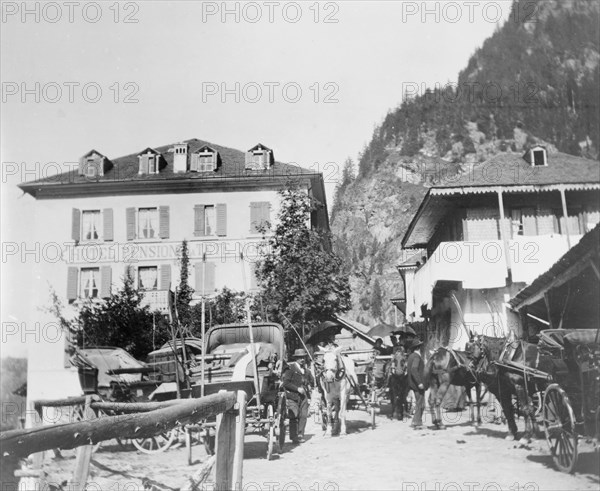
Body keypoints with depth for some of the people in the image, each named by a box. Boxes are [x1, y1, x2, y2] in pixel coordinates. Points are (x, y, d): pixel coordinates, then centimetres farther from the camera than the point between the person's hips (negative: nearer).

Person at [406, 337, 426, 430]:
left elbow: (407, 366, 22)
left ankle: (415, 422, 21)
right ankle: (417, 423, 4)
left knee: (419, 403, 18)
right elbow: (414, 369, -28)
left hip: (414, 383, 9)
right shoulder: (416, 357, -17)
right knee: (420, 405, -1)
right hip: (417, 384, -9)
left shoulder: (410, 356, 11)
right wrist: (419, 383, -28)